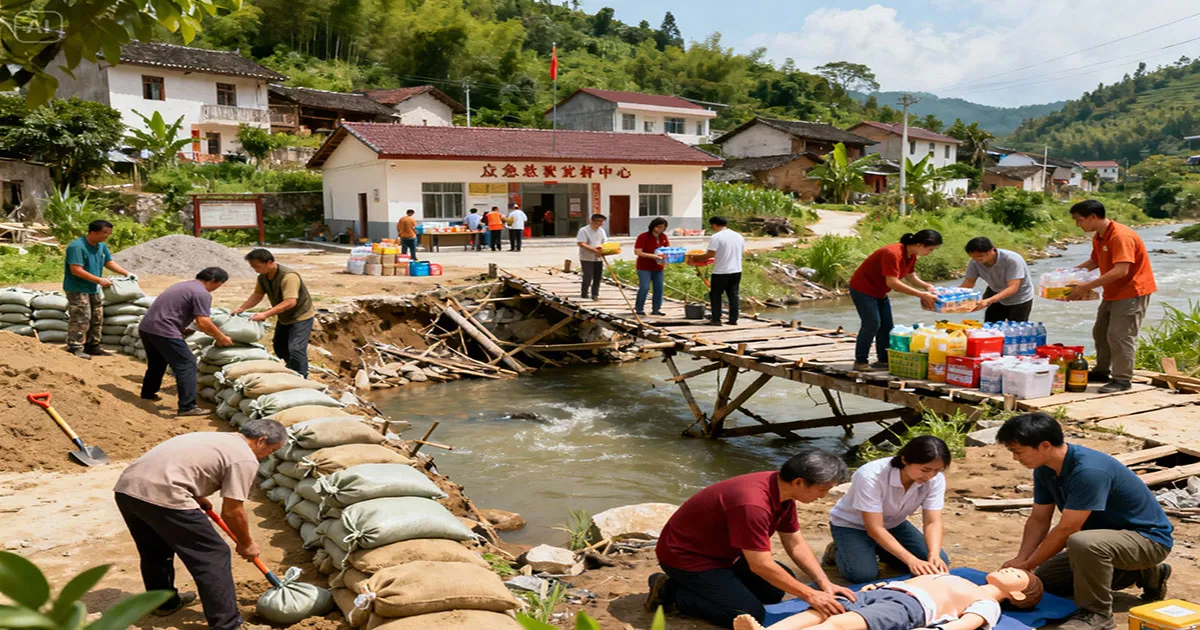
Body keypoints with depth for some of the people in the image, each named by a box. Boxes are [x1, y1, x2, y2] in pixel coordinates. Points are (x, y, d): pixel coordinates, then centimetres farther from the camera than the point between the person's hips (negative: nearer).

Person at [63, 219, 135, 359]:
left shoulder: (101, 246, 6)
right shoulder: (77, 247, -21)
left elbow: (109, 262, 17)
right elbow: (76, 270, -26)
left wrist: (126, 272, 3)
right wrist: (99, 280, -26)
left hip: (94, 290, 9)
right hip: (78, 290, -9)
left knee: (97, 319, 14)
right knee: (80, 320, -11)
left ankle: (92, 346, 25)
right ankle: (75, 348, -5)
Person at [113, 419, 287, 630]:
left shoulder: (214, 438, 26)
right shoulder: (245, 458, -1)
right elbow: (231, 511, 0)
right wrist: (246, 544, 15)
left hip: (126, 485, 9)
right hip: (161, 495, -9)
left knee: (156, 550, 31)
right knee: (213, 556, 1)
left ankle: (164, 602, 50)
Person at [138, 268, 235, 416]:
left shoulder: (183, 285, 20)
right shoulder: (202, 294, -10)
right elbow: (203, 324, -17)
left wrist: (182, 328, 29)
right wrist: (221, 337, -5)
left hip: (145, 327, 10)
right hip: (163, 332, -10)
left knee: (157, 363, 29)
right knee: (187, 365, -7)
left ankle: (148, 393, 47)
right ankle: (187, 407, -11)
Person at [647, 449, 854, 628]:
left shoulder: (784, 491, -6)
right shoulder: (753, 504, -35)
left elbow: (796, 544, 4)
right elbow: (761, 565, -30)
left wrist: (825, 583, -7)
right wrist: (810, 595, -23)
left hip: (721, 553, 10)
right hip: (686, 556, -10)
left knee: (778, 586, 10)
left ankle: (700, 586, 13)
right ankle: (673, 592, -2)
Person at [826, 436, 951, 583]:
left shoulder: (936, 479, -22)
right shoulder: (871, 476, -36)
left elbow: (932, 522, -22)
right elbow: (875, 529, -34)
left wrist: (934, 556, -41)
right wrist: (911, 560, -43)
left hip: (893, 524, 6)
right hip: (852, 525, -5)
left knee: (940, 563, -10)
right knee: (863, 574, -28)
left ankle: (879, 550, 13)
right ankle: (837, 551, 6)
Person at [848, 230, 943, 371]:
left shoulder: (912, 255, -3)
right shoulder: (892, 253, -32)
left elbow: (909, 274, 12)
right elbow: (892, 282, -36)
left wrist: (926, 286, -7)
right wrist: (920, 294, -35)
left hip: (879, 292, 10)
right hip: (863, 289, -9)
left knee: (887, 326, 7)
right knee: (872, 324, -11)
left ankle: (884, 360, 13)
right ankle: (860, 362, -2)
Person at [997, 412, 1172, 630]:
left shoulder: (1088, 471, -33)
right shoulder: (1045, 469, -5)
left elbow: (1066, 530, -29)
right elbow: (1038, 520, 0)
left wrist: (1026, 565, -20)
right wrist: (1020, 560, -13)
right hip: (1109, 533, 10)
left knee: (1083, 542, -39)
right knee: (1044, 578, 11)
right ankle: (1142, 574, 19)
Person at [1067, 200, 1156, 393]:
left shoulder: (1121, 236, -25)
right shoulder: (1098, 237, 6)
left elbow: (1121, 270, -33)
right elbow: (1094, 262, 19)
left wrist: (1087, 287, -34)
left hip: (1132, 292, -10)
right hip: (1112, 293, 10)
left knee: (1119, 335, -10)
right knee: (1100, 332, 15)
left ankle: (1122, 379, -2)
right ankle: (1101, 372, 27)